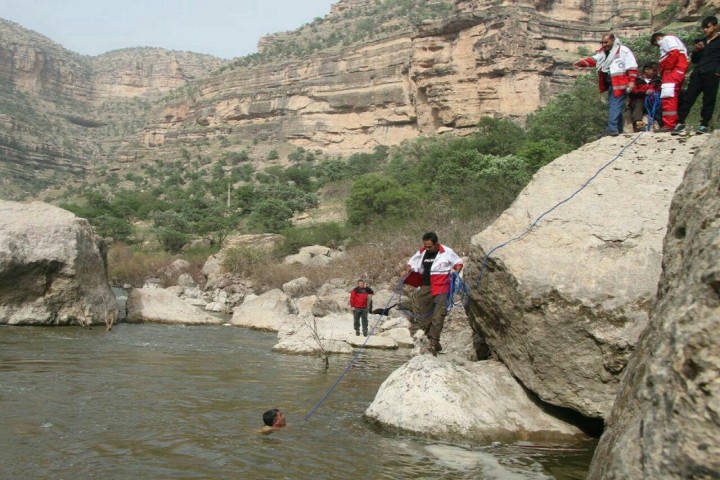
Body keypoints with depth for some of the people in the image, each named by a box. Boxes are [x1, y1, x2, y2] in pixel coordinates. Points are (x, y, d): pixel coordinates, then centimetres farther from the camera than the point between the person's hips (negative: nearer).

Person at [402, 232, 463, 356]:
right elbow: (411, 263, 21)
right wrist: (407, 271, 2)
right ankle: (431, 337, 9)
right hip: (425, 287, 5)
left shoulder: (447, 252, -4)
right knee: (420, 312, 1)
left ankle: (433, 341, -10)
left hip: (441, 287, -5)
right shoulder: (421, 253, 8)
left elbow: (458, 262, 6)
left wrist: (456, 272, -14)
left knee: (438, 314, -11)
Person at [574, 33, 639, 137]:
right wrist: (581, 63, -12)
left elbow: (632, 67, -11)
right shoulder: (603, 52, 15)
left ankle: (612, 129, -19)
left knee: (614, 106, -15)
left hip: (620, 85, -9)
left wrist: (631, 81, -18)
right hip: (610, 85, 9)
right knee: (612, 106, 12)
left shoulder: (623, 51, -8)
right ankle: (618, 130, 19)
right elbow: (593, 60, 6)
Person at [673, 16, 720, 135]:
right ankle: (680, 122, -3)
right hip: (698, 74, 5)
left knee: (708, 100, -2)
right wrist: (695, 51, 3)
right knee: (688, 97, -3)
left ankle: (705, 124, 2)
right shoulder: (700, 41, 21)